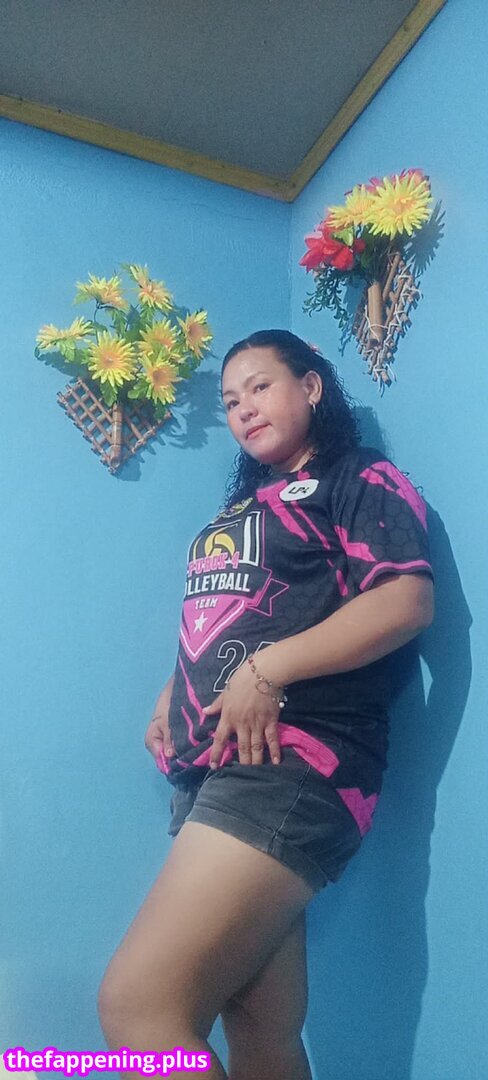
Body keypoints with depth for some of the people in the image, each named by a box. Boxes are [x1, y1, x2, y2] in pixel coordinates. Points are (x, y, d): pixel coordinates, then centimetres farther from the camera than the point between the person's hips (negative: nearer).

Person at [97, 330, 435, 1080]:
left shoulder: (364, 480, 3)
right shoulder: (242, 505, 26)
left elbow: (407, 601, -13)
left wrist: (266, 669, -19)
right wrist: (173, 698, 9)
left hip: (291, 762, -7)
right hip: (213, 767, 7)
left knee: (136, 1004, -14)